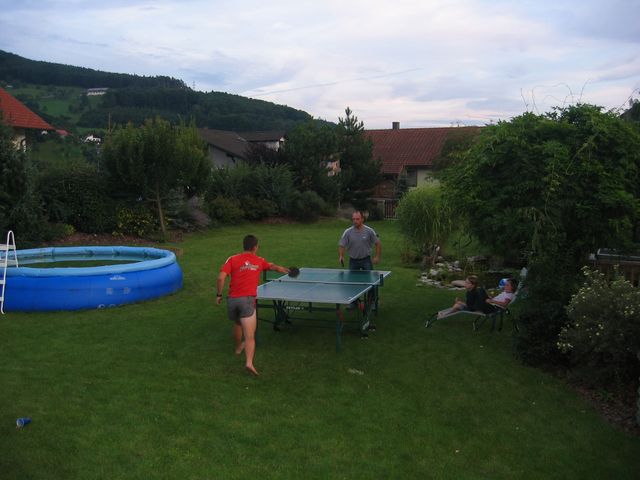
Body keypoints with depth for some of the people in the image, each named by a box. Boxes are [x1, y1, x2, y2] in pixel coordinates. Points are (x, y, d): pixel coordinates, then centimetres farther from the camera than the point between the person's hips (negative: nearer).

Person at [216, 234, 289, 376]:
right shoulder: (259, 261, 11)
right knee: (250, 336, -6)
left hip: (232, 299, 3)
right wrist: (285, 270, 50)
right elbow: (274, 267, 31)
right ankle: (249, 362, -24)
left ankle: (238, 347, 53)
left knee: (237, 324, 31)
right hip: (247, 300, -2)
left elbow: (221, 278, -6)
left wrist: (219, 295, 6)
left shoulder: (232, 259, 6)